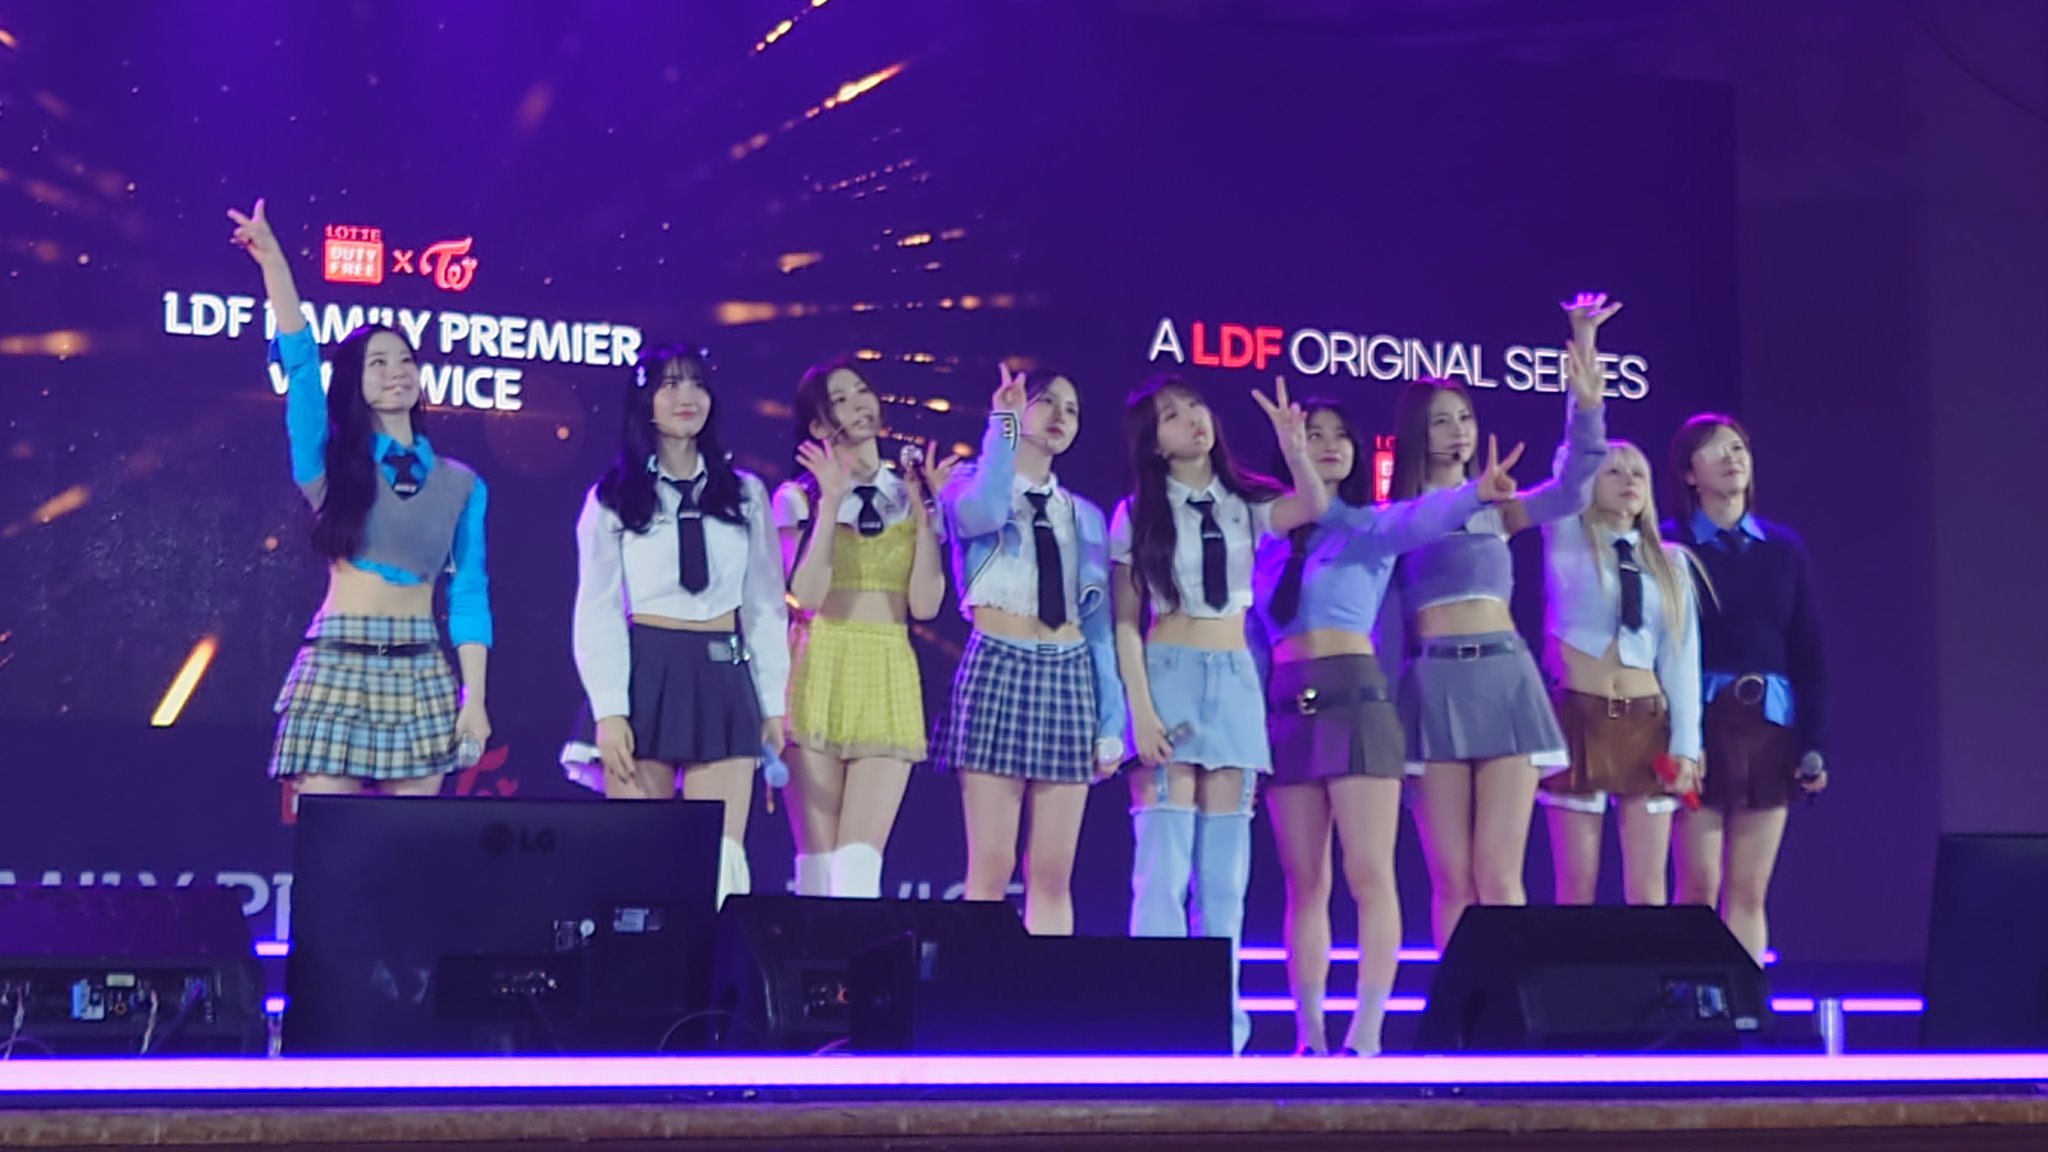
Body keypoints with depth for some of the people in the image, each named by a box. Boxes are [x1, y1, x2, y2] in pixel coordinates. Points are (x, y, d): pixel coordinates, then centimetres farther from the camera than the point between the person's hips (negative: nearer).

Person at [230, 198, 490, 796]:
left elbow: (469, 591, 7)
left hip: (422, 676, 2)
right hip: (336, 669, -2)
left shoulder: (459, 483, 11)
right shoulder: (331, 461, 7)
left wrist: (474, 697, -1)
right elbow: (300, 360, -4)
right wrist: (273, 263, -14)